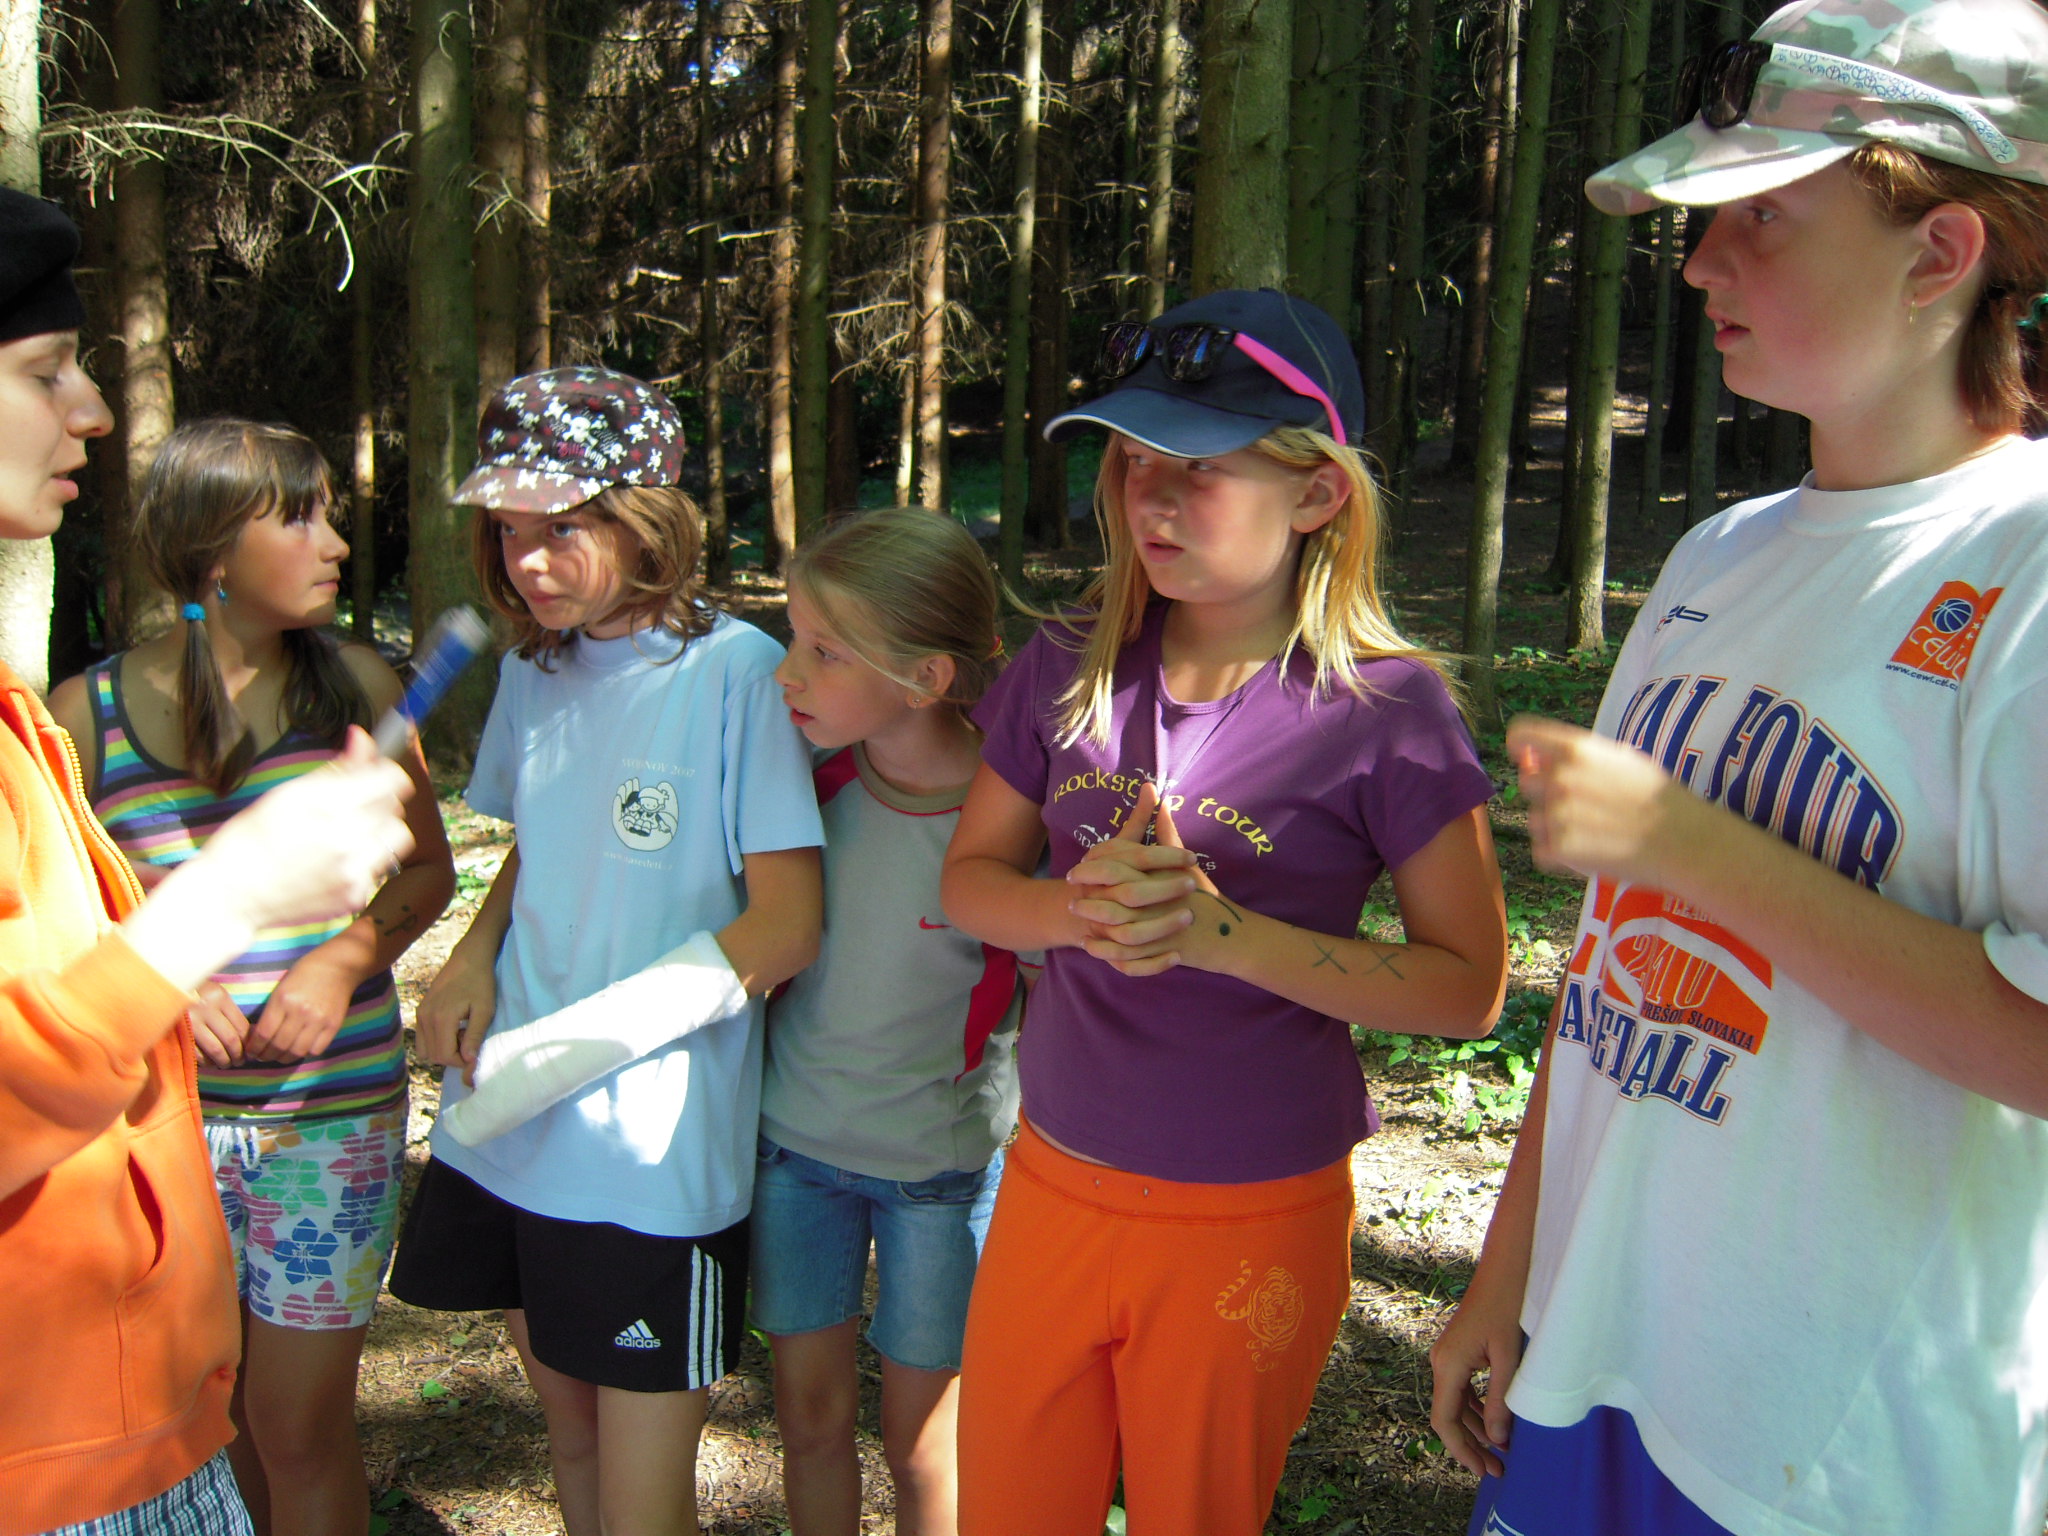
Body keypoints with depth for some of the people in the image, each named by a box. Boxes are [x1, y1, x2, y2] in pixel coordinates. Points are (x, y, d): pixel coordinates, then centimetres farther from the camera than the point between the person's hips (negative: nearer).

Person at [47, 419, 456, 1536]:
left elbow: (427, 868, 7)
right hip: (161, 1108, 1)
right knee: (207, 1412, 15)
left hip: (331, 1107, 0)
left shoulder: (355, 683, 0)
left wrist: (343, 961, -11)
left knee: (301, 1430, 5)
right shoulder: (85, 714, -3)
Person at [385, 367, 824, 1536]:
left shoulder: (735, 670, -15)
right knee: (570, 1440, 23)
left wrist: (563, 1047, -16)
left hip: (657, 1153, -6)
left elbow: (786, 926, -16)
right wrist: (476, 957, 0)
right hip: (509, 1140, 7)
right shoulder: (536, 669, 7)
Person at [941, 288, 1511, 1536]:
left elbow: (1468, 985, -13)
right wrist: (1081, 909, -18)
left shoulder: (1384, 708, -15)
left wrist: (1221, 930, -24)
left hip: (1251, 1220, -4)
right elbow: (971, 877, 5)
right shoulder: (1071, 670, -3)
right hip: (1052, 1184, 4)